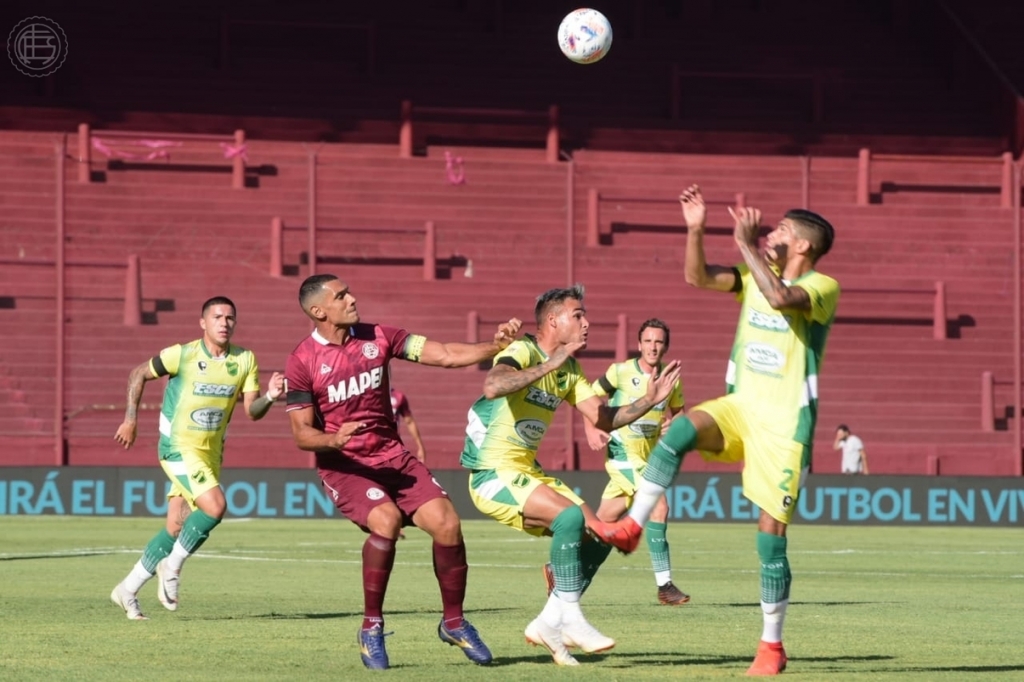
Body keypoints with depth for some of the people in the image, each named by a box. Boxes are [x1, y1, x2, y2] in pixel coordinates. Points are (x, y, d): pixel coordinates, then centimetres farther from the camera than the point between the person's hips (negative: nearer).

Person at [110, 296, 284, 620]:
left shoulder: (245, 360, 1)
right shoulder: (182, 355, -11)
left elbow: (252, 410, -4)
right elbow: (138, 374, 1)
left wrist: (269, 397, -24)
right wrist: (130, 419, -2)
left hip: (211, 453, 6)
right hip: (178, 447, -6)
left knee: (176, 528, 6)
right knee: (214, 506, -24)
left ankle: (128, 591, 19)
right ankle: (172, 566, -2)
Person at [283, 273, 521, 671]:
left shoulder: (377, 338, 3)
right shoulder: (303, 362, -8)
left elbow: (444, 355, -2)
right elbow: (302, 433, -7)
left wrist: (495, 346, -16)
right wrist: (333, 440, -29)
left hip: (392, 456, 4)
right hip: (343, 466, -4)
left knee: (445, 521, -13)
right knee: (386, 520, -31)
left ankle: (453, 622, 8)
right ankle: (371, 628, -15)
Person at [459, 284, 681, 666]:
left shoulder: (568, 370, 11)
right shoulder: (522, 352, -16)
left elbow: (605, 419, 10)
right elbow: (492, 387, -37)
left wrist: (650, 399, -4)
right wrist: (550, 364, -38)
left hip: (527, 473, 9)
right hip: (493, 474, -9)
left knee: (598, 535, 2)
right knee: (570, 514, -28)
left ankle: (549, 624, 9)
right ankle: (569, 618, -19)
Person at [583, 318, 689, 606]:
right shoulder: (621, 372, -8)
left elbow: (678, 410, 19)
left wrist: (673, 423, -4)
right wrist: (591, 431, -11)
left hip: (648, 457, 6)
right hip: (622, 452, -6)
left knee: (603, 520, 10)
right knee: (659, 505, -21)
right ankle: (664, 585, -19)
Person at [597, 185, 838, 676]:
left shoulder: (823, 287, -9)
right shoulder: (757, 276, 11)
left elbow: (781, 297, -31)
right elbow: (699, 277, 3)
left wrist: (747, 244, -26)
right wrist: (695, 229, -11)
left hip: (784, 423, -5)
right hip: (738, 407, 5)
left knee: (771, 532, -5)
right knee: (680, 430, -28)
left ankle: (772, 645, 6)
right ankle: (632, 527, -26)